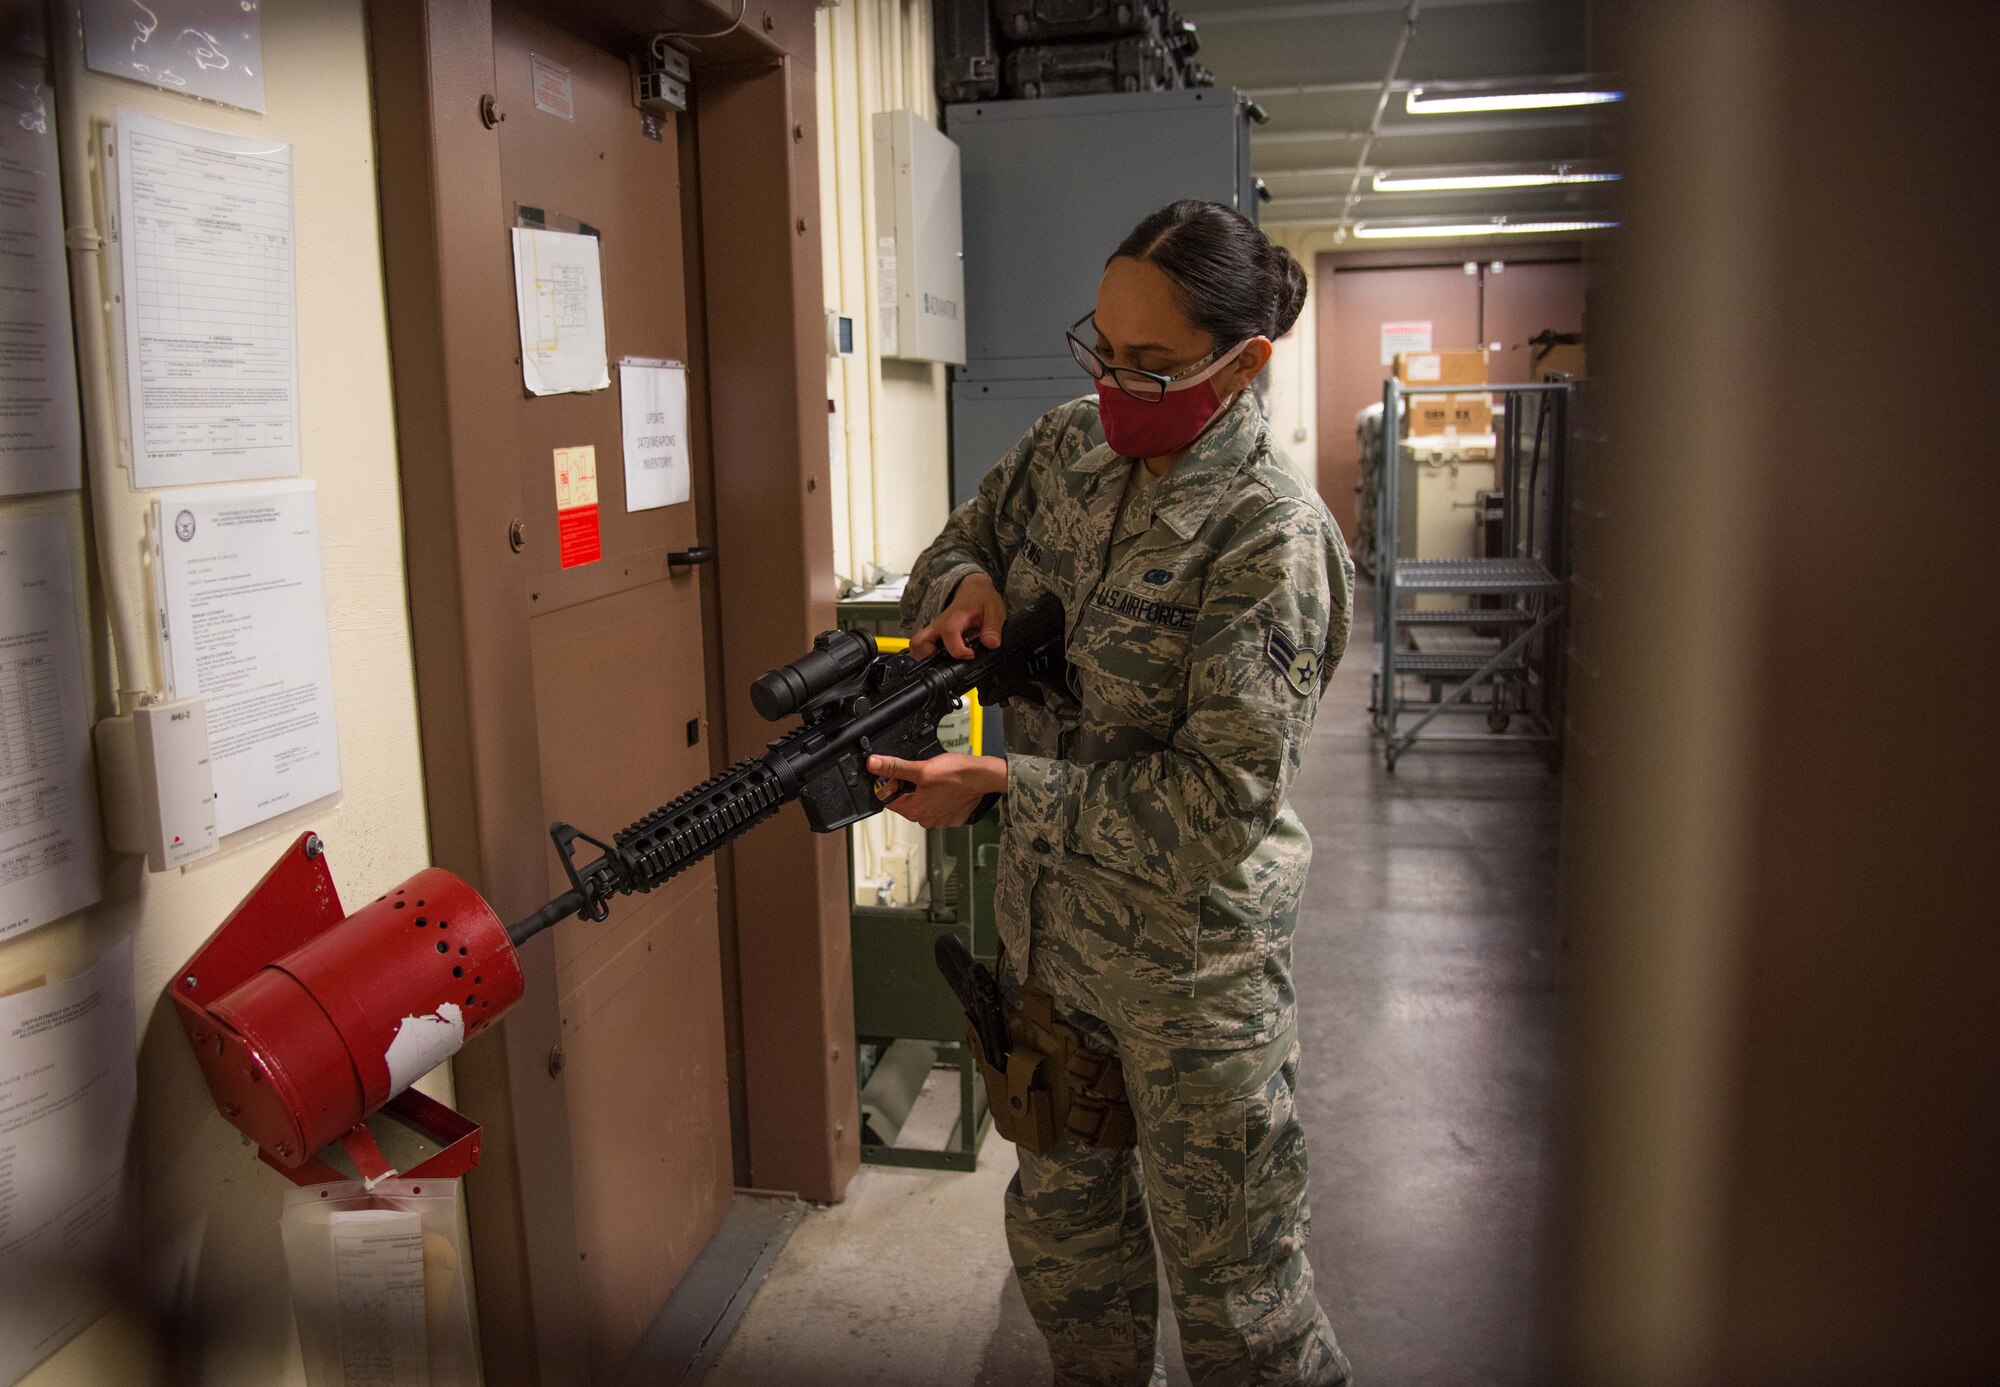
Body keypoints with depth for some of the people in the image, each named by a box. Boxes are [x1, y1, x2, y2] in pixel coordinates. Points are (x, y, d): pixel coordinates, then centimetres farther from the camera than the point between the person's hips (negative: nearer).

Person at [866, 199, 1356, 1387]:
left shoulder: (1272, 537, -23)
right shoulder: (1065, 449, -1)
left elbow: (1218, 808, -25)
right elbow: (957, 546, 14)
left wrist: (997, 786, -28)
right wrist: (967, 585, -10)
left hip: (1189, 969, -7)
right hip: (1047, 933, 7)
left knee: (1234, 1285, 12)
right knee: (1063, 1232, 25)